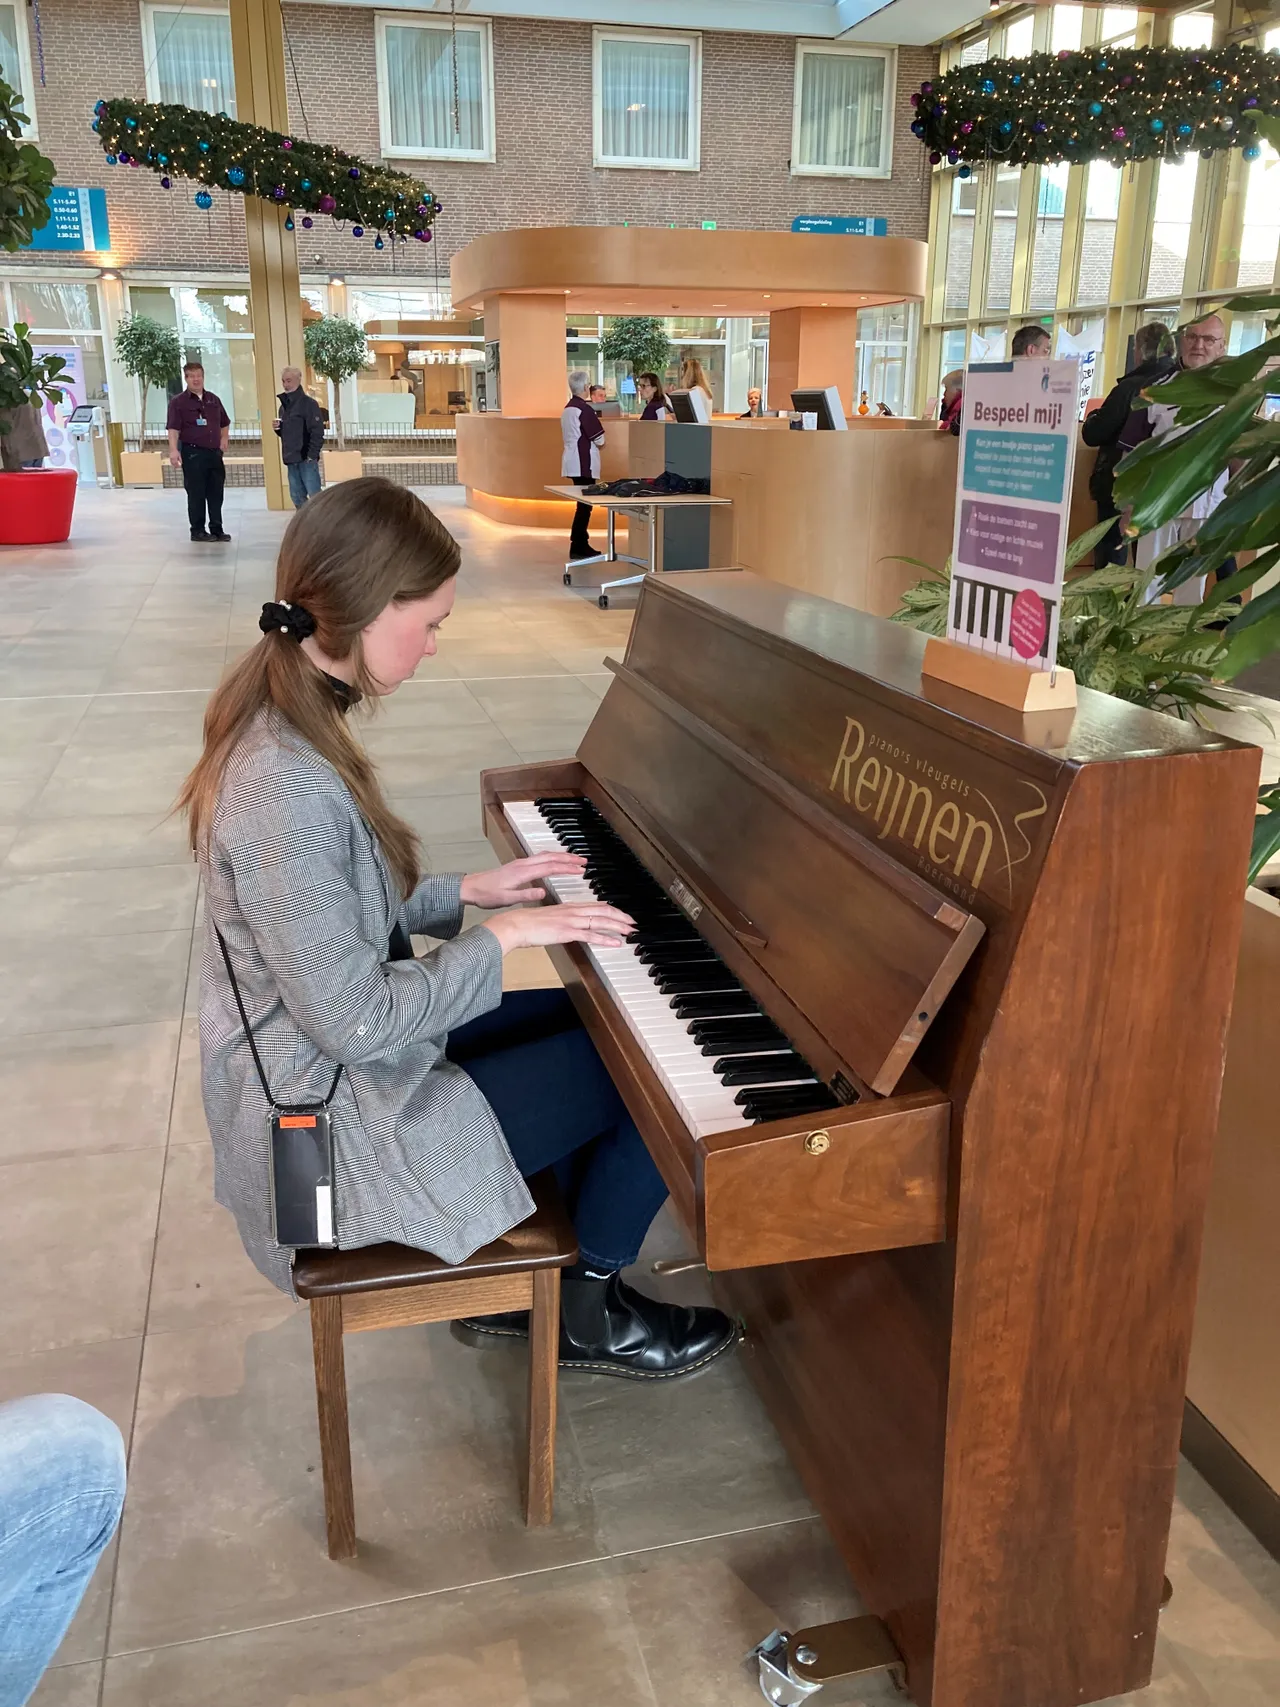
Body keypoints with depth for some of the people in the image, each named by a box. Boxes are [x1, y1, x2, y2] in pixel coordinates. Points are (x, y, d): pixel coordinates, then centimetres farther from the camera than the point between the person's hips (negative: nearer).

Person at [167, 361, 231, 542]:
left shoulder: (213, 400, 12)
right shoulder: (178, 402, -4)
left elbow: (225, 423, 26)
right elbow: (173, 428, -13)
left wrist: (223, 440, 15)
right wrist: (174, 450, -23)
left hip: (214, 453, 5)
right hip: (193, 454, -5)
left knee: (216, 493, 8)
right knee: (196, 494, -1)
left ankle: (217, 529, 16)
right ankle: (197, 530, 7)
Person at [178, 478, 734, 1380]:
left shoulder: (278, 722, 0)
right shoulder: (289, 789, -31)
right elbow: (360, 1024, -28)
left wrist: (469, 892, 3)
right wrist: (500, 935, -17)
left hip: (316, 1066, 10)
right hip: (334, 1127, -9)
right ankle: (590, 1311, 22)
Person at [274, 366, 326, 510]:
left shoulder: (308, 403, -8)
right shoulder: (284, 405, 15)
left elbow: (317, 432, -14)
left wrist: (312, 455, -19)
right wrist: (278, 428, 2)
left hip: (306, 458, -8)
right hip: (291, 460, 8)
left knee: (315, 496, -8)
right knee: (297, 496, 11)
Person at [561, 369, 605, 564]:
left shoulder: (567, 408, 14)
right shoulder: (584, 409, -14)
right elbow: (599, 439, -12)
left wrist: (591, 443, 11)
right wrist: (599, 443, 8)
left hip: (573, 462, 9)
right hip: (583, 463, -9)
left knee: (583, 504, 14)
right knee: (584, 505, -5)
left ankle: (582, 544, 17)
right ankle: (577, 548, -4)